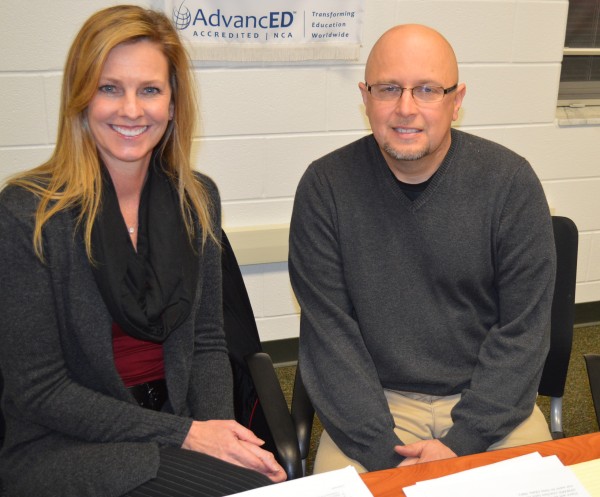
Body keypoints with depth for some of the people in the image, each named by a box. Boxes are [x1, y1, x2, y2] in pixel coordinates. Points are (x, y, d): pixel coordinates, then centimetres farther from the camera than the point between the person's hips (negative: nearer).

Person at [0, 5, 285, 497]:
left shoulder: (197, 199, 2)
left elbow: (206, 343, 7)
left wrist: (216, 429, -12)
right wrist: (184, 436, -16)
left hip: (178, 430, 5)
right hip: (61, 447, -4)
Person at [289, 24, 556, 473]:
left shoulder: (510, 180, -7)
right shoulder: (325, 185, -7)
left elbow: (523, 330, -5)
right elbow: (328, 332, -8)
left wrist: (462, 442, -13)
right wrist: (380, 450, -14)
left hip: (487, 395, 1)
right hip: (376, 396, 0)